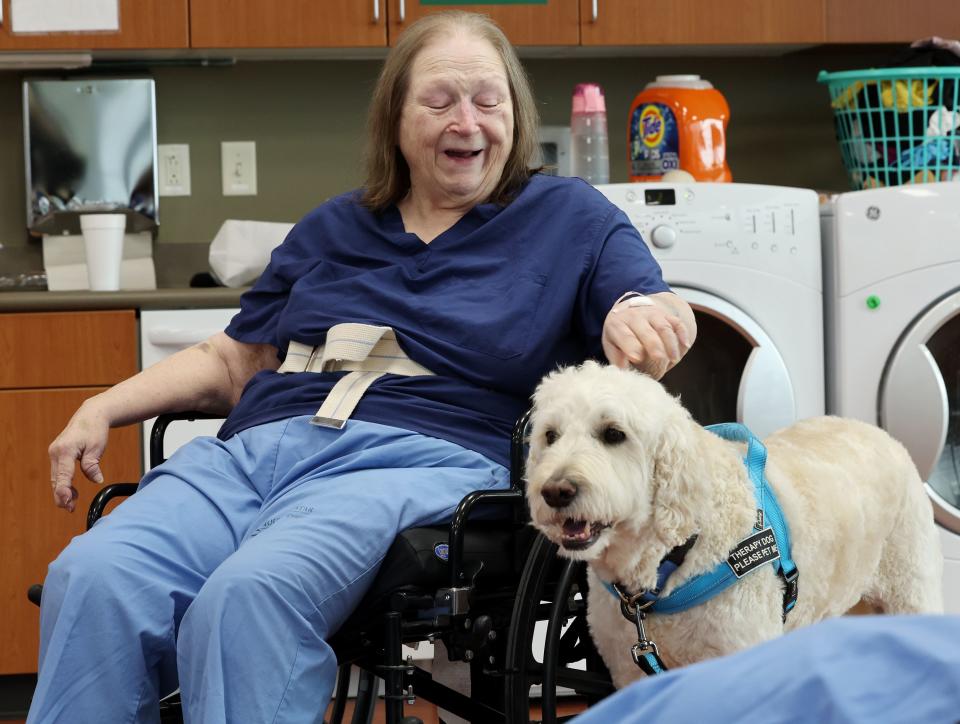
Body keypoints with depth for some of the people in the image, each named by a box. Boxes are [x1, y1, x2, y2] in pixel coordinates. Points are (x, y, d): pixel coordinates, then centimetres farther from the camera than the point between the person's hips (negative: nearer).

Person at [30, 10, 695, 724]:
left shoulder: (567, 216, 16)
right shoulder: (331, 230, 27)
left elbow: (670, 317, 3)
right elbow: (232, 362, 30)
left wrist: (638, 314, -22)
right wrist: (101, 411, 16)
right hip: (254, 446, 4)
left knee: (248, 595, -37)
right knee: (91, 579, -27)